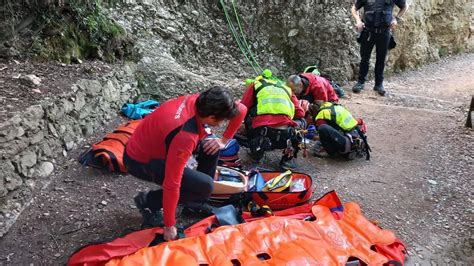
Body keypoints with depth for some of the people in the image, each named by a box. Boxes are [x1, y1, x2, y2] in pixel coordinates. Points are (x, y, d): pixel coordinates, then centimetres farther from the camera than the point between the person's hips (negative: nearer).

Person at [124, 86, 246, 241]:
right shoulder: (184, 137, -37)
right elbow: (171, 185, -31)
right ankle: (148, 202, 1)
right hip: (140, 162, -8)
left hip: (154, 143, 8)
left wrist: (224, 140, -4)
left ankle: (199, 203, 14)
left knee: (212, 145, 1)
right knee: (204, 186, -16)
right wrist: (170, 226, -22)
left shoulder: (200, 101, -15)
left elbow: (241, 110, 0)